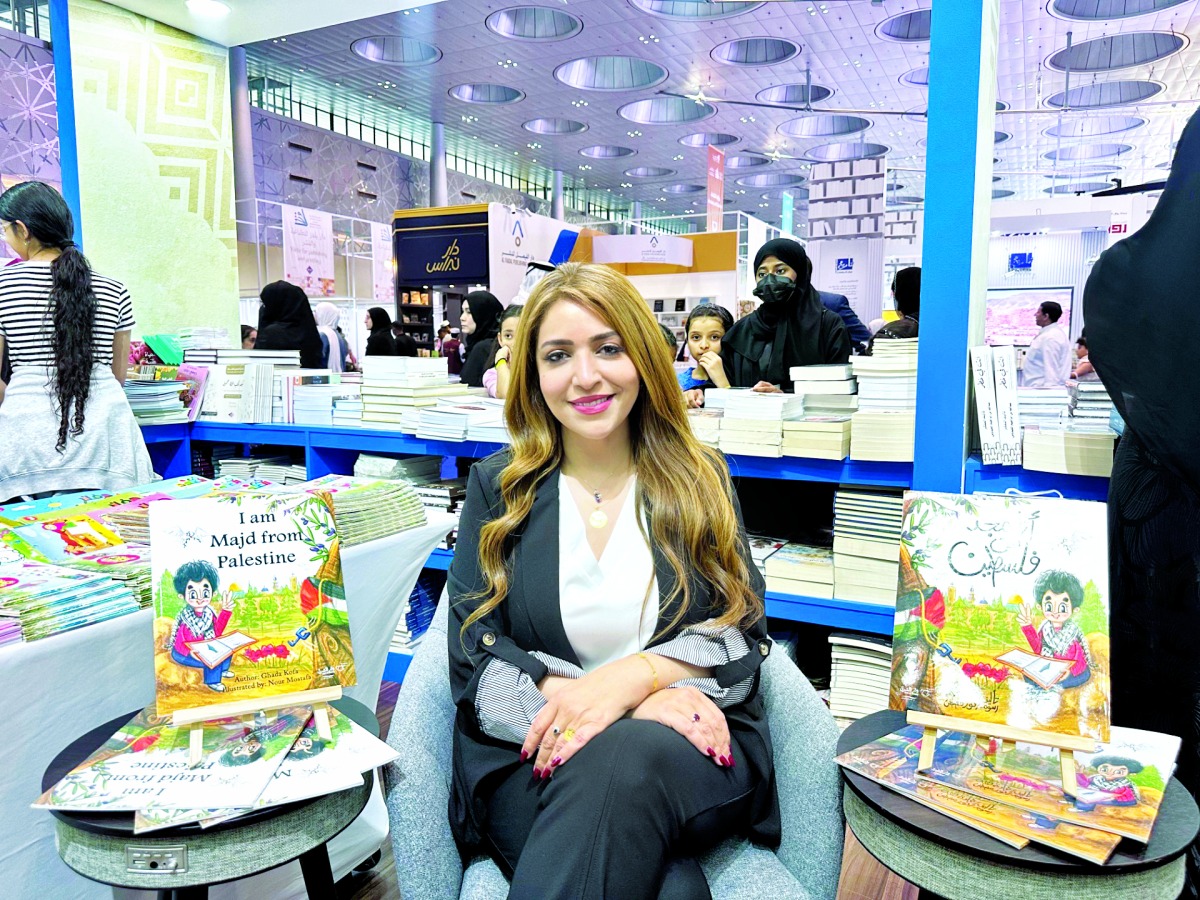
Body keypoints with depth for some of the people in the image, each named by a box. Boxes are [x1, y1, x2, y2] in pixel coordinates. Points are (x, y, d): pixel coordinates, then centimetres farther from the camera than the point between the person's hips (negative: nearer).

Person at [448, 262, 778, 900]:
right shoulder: (497, 488, 6)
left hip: (694, 747, 2)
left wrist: (632, 676, -20)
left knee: (620, 759, -35)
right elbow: (474, 656, -3)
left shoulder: (701, 481, 8)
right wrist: (642, 703, -17)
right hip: (532, 758, -1)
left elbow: (741, 633, 2)